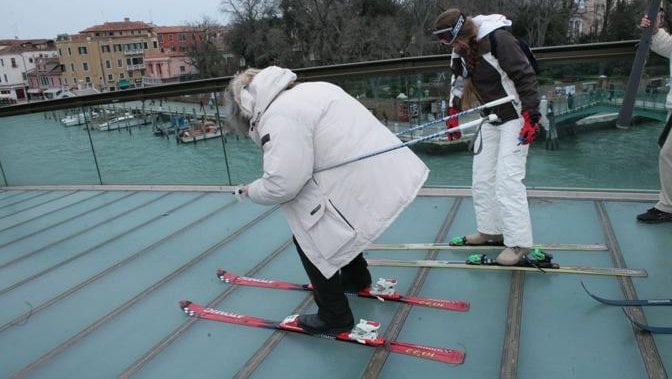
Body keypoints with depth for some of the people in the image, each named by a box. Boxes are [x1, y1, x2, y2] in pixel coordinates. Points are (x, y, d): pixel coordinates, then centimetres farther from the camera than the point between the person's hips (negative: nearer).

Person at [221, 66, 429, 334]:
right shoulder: (310, 89, 15)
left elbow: (282, 183, -21)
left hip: (365, 189, -10)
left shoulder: (278, 117, -15)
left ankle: (334, 317, 19)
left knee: (308, 237, 5)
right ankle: (357, 278, 52)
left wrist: (252, 191, 0)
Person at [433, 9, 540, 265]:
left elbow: (525, 76, -21)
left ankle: (519, 243, -3)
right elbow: (459, 81, 14)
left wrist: (531, 115, -23)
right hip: (490, 118, 8)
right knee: (481, 176, 10)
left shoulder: (499, 39, -22)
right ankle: (490, 230, 24)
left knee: (507, 178, -12)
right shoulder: (460, 49, 1)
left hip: (516, 116, -8)